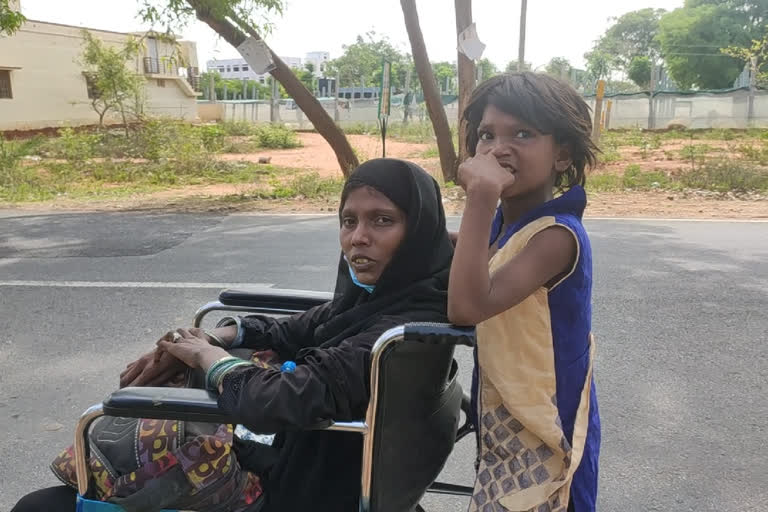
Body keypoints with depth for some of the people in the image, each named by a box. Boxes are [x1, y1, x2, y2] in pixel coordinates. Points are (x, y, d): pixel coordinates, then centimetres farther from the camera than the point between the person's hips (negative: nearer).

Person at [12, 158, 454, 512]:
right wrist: (216, 338, -5)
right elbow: (295, 331, 12)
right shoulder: (376, 294, -2)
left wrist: (207, 355, -15)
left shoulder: (406, 328, -30)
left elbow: (276, 404, -35)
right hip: (292, 457, 8)